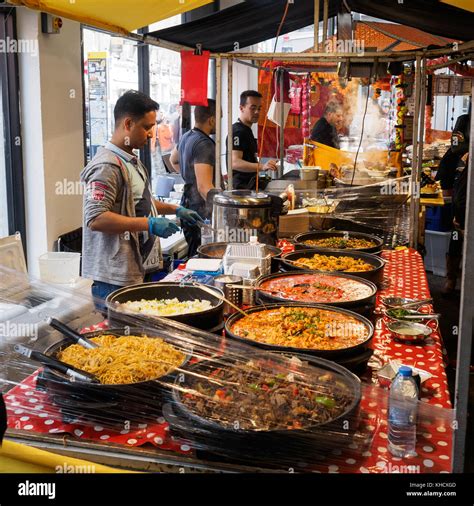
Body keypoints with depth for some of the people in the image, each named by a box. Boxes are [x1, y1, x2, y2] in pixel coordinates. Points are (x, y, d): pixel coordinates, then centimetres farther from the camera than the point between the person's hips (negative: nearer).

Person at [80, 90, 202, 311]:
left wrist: (175, 209, 20)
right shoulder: (107, 166, -17)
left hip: (138, 270, 10)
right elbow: (95, 218, -24)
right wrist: (149, 224, -25)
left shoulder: (131, 160, 15)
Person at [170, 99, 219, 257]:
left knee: (193, 256, 14)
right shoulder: (204, 144, -18)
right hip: (201, 212, -10)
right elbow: (205, 187, -27)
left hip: (188, 207, 10)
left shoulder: (186, 137, 13)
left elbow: (173, 160, 35)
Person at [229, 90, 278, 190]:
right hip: (242, 188, -10)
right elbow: (235, 163, -30)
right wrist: (262, 167, -42)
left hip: (250, 187, 10)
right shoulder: (238, 131, -16)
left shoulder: (246, 130, 17)